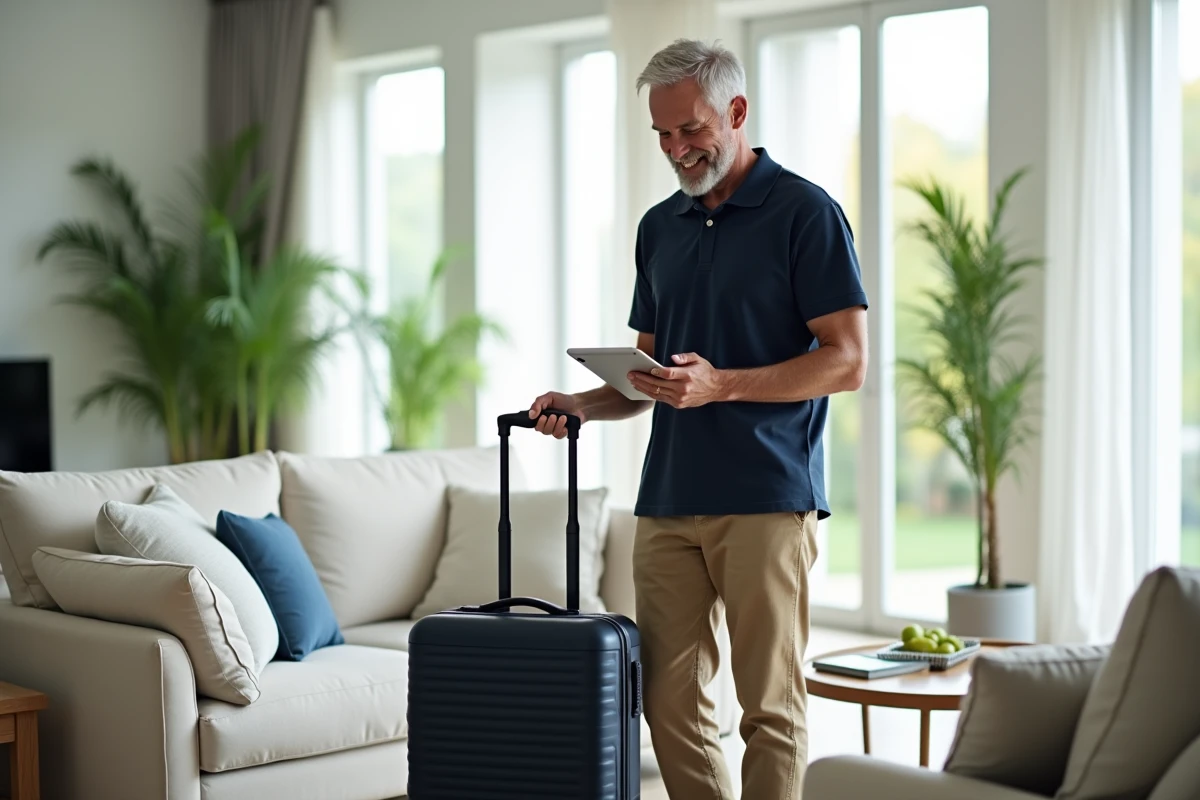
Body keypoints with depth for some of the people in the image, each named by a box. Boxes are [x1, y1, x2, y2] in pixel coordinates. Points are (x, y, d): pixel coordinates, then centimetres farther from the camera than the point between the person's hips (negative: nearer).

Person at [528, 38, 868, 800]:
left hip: (767, 499, -6)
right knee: (671, 702, 7)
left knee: (770, 706, -1)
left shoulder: (806, 213, -5)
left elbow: (847, 361, -10)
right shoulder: (660, 228, 16)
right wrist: (582, 405, 1)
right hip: (669, 499, 6)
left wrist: (722, 385, -19)